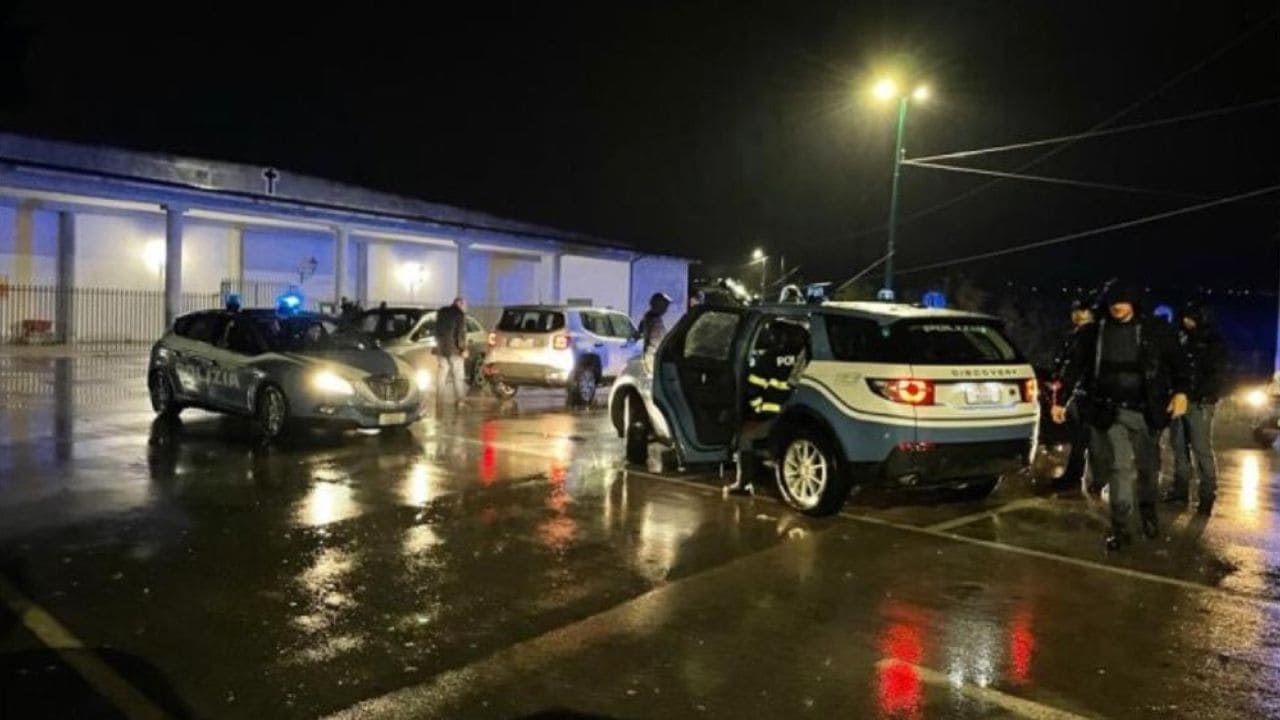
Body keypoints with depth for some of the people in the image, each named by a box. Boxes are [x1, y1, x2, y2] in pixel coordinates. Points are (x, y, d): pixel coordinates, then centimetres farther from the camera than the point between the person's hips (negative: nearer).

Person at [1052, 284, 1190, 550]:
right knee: (1121, 466, -8)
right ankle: (1120, 527, -2)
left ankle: (1148, 511, 36)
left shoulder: (1155, 329, 1)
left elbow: (1178, 361, 4)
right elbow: (1075, 367, 4)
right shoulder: (1094, 333, 3)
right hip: (1110, 411, 0)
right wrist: (1061, 400, 1)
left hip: (1146, 411, 0)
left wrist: (1181, 392, -9)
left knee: (1146, 466, 10)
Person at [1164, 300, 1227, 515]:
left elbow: (1218, 375, -8)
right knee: (1179, 447, 10)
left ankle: (1208, 495, -1)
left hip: (1199, 403, -6)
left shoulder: (1214, 342, -3)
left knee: (1202, 449, -7)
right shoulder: (1182, 338, 12)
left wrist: (1204, 396, -18)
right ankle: (1181, 489, 19)